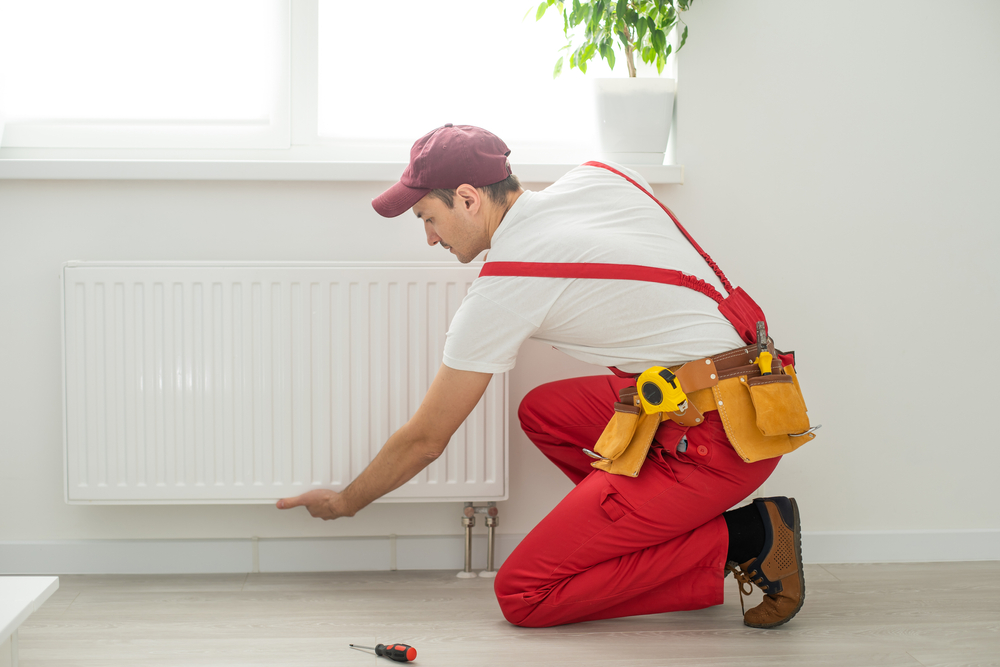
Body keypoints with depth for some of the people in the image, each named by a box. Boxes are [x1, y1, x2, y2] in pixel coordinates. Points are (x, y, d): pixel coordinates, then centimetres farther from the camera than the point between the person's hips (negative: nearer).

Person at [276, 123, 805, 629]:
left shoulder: (501, 289, -11)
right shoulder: (597, 176, 8)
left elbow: (424, 441, 0)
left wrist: (344, 503, 16)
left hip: (718, 438, -9)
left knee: (521, 596, -6)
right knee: (541, 411, 23)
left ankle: (741, 540, -5)